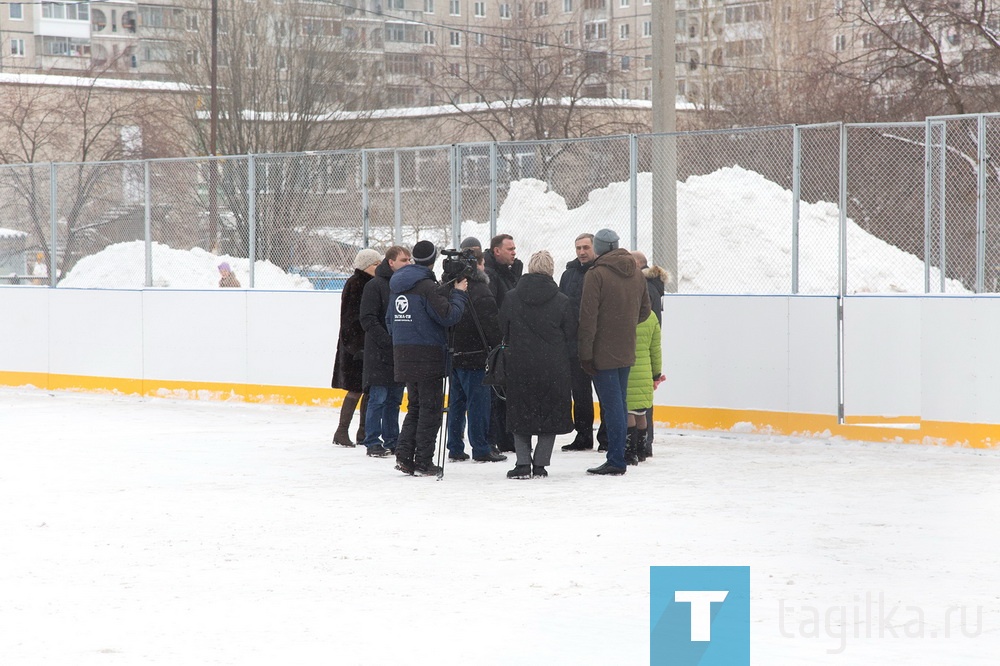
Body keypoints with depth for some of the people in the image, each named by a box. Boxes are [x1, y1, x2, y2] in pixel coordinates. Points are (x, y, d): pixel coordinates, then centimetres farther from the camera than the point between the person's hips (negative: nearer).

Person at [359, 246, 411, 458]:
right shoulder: (375, 285, -7)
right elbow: (368, 320, -12)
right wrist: (389, 342, -19)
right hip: (380, 353, -6)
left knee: (394, 399, 10)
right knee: (378, 398, -4)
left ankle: (391, 441, 16)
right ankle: (373, 442, 2)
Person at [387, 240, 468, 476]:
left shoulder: (396, 285, 12)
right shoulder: (426, 286, -14)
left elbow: (390, 320, 18)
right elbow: (448, 315, -19)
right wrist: (458, 294, -5)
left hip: (402, 353, 8)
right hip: (427, 355, -8)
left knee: (416, 405, 17)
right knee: (431, 407, 0)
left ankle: (404, 455, 8)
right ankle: (423, 462, 0)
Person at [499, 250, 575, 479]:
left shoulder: (511, 298, -2)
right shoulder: (561, 300, -5)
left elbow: (503, 329, 7)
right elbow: (571, 334, 1)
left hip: (519, 366, 1)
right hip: (554, 368, -1)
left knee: (520, 415, 11)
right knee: (550, 415, 9)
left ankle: (523, 463, 3)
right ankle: (540, 464, 5)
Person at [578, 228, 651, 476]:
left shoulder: (596, 274, -13)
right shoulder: (636, 273, 8)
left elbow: (588, 317, -16)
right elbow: (644, 311, 16)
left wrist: (586, 353, -13)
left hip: (603, 353, -7)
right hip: (626, 352, 7)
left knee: (611, 405, -5)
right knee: (618, 403, 14)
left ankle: (616, 461, -4)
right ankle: (618, 457, 18)